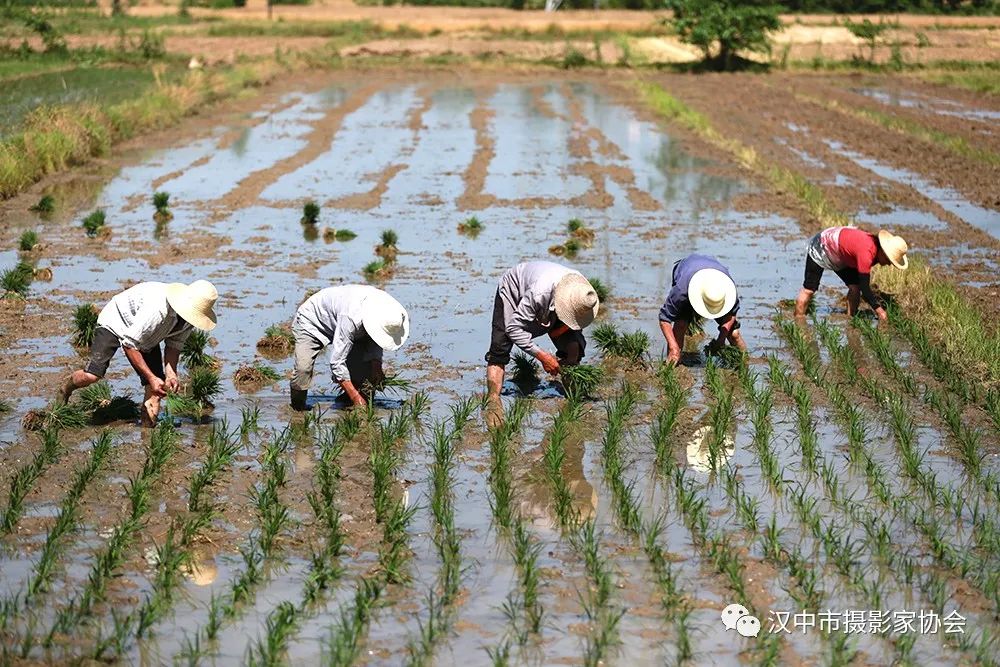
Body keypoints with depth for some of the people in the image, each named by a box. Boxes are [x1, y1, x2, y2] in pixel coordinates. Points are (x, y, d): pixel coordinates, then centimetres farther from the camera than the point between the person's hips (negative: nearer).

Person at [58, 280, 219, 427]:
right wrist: (151, 378, -35)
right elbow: (129, 344, -34)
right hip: (114, 324, -6)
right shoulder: (157, 310, -42)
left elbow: (174, 344, -3)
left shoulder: (189, 316, -19)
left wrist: (171, 373, -20)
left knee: (156, 389, -9)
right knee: (91, 375, -20)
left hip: (146, 338, 7)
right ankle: (65, 389, 11)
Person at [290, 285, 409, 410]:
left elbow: (375, 341, -1)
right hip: (311, 320, -6)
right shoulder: (351, 318, -44)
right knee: (303, 368, -27)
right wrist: (355, 397, -41)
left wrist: (376, 365, -18)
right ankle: (298, 408, -5)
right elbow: (336, 362, -41)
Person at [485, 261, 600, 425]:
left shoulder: (581, 292, -29)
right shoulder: (539, 293, -48)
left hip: (547, 309, 5)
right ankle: (493, 402, -27)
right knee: (499, 348, -24)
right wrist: (543, 356, -39)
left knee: (574, 346, -13)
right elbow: (514, 328, -40)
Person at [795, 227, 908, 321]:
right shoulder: (866, 252, -40)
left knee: (855, 286, -4)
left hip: (840, 256, 8)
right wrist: (878, 309, -30)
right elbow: (864, 287, -35)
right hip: (820, 248, -8)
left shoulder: (876, 245, -13)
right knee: (809, 289, -8)